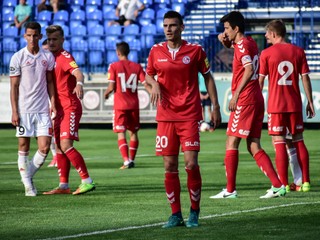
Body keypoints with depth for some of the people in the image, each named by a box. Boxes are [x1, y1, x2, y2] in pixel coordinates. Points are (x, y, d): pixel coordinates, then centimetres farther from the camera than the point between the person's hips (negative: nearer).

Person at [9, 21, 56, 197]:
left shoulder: (48, 57, 7)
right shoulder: (18, 57, -2)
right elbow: (14, 86, -2)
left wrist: (53, 104, 5)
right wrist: (14, 112, -6)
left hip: (42, 110, 2)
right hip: (23, 110, -2)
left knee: (44, 147, -4)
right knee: (24, 147, 1)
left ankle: (29, 175, 18)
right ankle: (28, 185, 9)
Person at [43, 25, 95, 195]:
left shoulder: (65, 57, -12)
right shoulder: (52, 58, 15)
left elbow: (77, 72, -31)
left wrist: (79, 83, -51)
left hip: (70, 108, -9)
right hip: (60, 109, 9)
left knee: (65, 145, -17)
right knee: (59, 147, 9)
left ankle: (87, 181, -15)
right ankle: (63, 186, 14)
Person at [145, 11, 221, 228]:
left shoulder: (195, 50, -1)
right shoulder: (156, 51, 6)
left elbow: (208, 77, 6)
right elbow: (148, 75, 18)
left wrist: (215, 107, 3)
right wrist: (153, 84, -6)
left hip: (190, 116, -3)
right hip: (166, 116, 3)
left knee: (191, 164, -10)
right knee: (170, 166, 2)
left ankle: (194, 213, 4)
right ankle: (176, 214, 10)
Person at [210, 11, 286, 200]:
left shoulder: (242, 45, -11)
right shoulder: (250, 43, 15)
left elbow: (249, 70, -24)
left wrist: (236, 95, -22)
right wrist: (226, 41, 18)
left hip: (245, 101, -9)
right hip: (257, 99, 9)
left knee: (232, 143, -3)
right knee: (254, 147, 8)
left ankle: (230, 190, -2)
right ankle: (278, 186, 0)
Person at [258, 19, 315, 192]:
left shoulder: (266, 54, -5)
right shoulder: (298, 52, 4)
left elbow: (260, 80, -2)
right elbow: (305, 78, 4)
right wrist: (310, 102, 9)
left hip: (276, 105, -3)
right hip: (295, 104, 3)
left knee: (279, 143, -2)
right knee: (299, 141, 12)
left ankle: (283, 184, -6)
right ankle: (305, 181, 9)